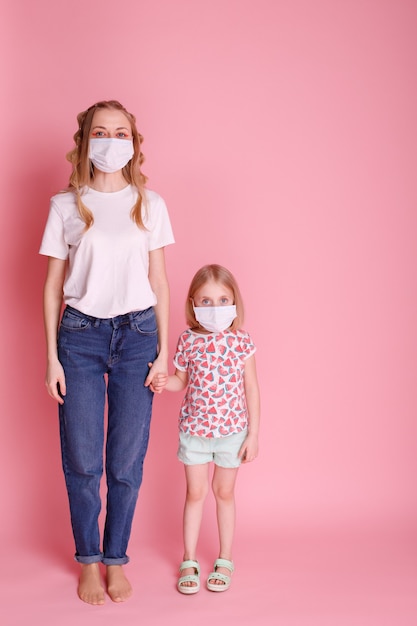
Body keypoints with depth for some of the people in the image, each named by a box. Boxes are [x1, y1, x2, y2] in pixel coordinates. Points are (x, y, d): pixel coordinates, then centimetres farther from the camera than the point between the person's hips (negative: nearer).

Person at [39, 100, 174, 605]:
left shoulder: (150, 204, 7)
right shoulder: (66, 205, 4)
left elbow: (159, 282, 8)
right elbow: (53, 285, 5)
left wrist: (163, 351, 2)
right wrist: (52, 356, 0)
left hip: (137, 335, 1)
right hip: (80, 336, 0)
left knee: (127, 460, 3)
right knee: (81, 460, 2)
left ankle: (116, 559, 22)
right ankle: (88, 562, 21)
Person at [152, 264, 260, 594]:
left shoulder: (241, 340, -9)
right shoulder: (188, 340, -6)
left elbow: (251, 388, -4)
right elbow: (182, 380, 7)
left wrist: (253, 434, -5)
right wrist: (165, 382, -17)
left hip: (232, 430, -1)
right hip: (194, 430, 1)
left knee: (224, 492, 13)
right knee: (195, 493, 11)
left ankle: (225, 560, 28)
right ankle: (189, 561, 24)